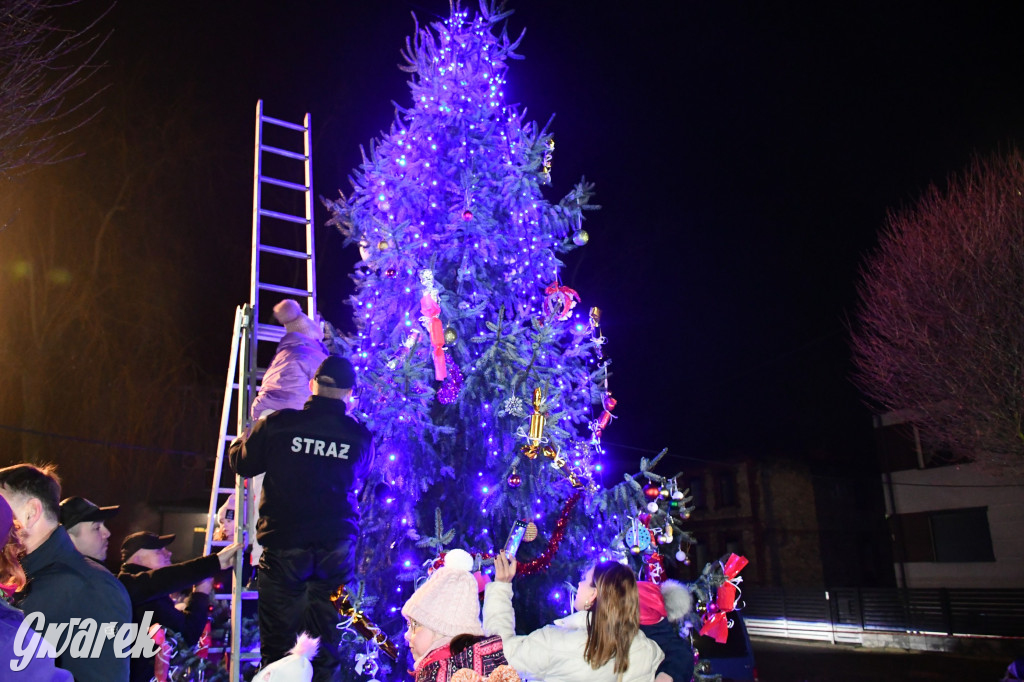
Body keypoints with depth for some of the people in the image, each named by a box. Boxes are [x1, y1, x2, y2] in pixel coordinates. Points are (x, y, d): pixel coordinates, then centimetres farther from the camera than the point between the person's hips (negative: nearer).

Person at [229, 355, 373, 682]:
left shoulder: (277, 424, -8)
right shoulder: (360, 437, -3)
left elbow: (241, 462, 6)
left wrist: (241, 440, 26)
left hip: (284, 546, -1)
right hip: (336, 549, 2)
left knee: (278, 642, 9)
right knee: (326, 642, 13)